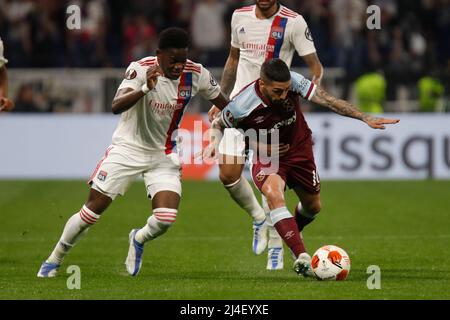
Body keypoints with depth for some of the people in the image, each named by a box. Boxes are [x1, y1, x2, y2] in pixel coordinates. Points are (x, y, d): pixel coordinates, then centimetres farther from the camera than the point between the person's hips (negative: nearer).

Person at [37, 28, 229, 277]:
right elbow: (116, 106, -37)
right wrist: (145, 89, -50)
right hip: (128, 148, -2)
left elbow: (224, 105, 6)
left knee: (166, 219, -16)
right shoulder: (141, 69, -22)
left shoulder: (195, 74, -12)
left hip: (163, 154, 2)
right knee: (93, 210, -3)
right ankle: (54, 260, 18)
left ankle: (139, 239, 20)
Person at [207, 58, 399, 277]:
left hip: (299, 149, 4)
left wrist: (365, 118, -32)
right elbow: (218, 124, -7)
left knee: (313, 207, 17)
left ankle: (291, 233, 53)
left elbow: (328, 101, -27)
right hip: (267, 156, -4)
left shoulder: (293, 81, -28)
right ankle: (301, 258, -40)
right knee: (273, 194, -34)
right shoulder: (241, 107, -30)